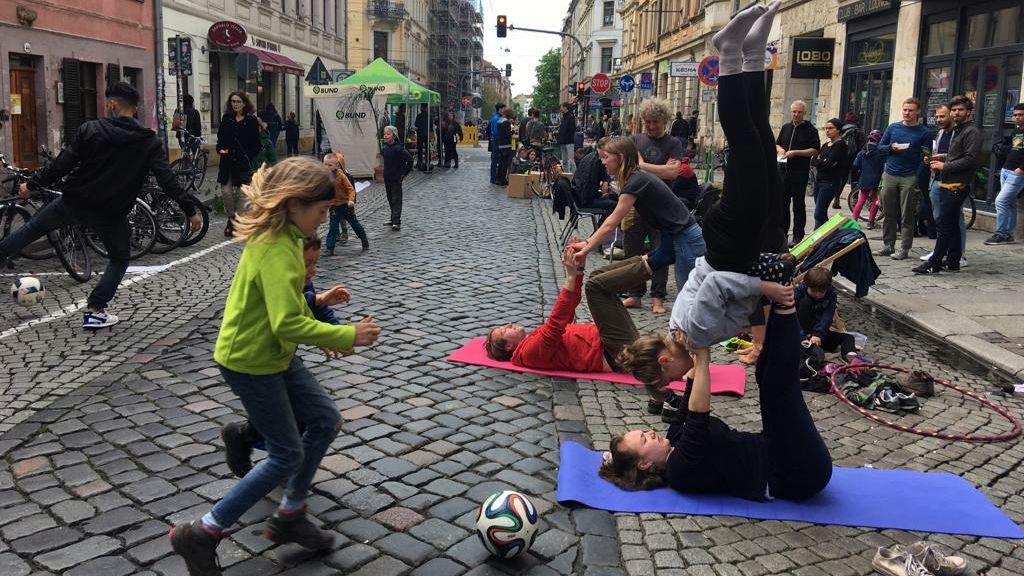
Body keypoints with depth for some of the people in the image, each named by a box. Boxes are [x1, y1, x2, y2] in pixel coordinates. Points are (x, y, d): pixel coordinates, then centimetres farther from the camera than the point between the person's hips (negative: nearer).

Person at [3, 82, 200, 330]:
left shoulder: (90, 129, -5)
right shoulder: (149, 142, -5)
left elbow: (62, 164, -4)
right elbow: (167, 179, -11)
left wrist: (32, 184, 8)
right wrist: (190, 211, -9)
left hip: (73, 202, 1)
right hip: (110, 214, -1)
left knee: (33, 227, 27)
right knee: (119, 259, 19)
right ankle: (94, 311, 10)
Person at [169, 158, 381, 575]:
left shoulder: (282, 237, 2)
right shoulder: (278, 251, -29)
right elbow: (288, 324, -36)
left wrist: (324, 334, 11)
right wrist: (347, 335, -29)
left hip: (274, 354, 9)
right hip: (249, 362, -9)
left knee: (326, 420, 13)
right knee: (288, 455, 1)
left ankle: (289, 516, 26)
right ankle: (201, 535, 12)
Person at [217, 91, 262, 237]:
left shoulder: (251, 120, -1)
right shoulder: (226, 119, 8)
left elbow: (256, 143, 1)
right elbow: (220, 137, 16)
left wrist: (249, 156, -13)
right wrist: (220, 149, -3)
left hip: (243, 162, -3)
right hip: (227, 161, 3)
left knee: (241, 193, 3)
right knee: (226, 192, -3)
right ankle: (231, 219, 15)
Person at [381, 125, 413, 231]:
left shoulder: (398, 149, -19)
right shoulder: (385, 148, 4)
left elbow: (410, 159, -19)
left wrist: (404, 173, -13)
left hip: (396, 178, -8)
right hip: (387, 178, 8)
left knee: (396, 200, -5)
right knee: (390, 199, 15)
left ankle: (396, 221, -6)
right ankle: (393, 218, 26)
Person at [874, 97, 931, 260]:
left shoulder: (923, 132, 0)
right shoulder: (892, 128, 9)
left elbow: (927, 156, 0)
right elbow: (880, 147, 12)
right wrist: (891, 147, -10)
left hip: (910, 178, -3)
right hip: (890, 176, 3)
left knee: (907, 216, -1)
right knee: (889, 214, 8)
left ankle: (904, 248, 3)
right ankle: (888, 245, 16)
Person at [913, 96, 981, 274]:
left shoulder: (972, 132, -9)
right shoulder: (957, 131, 21)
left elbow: (971, 160, -19)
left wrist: (945, 166, -14)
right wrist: (942, 159, 12)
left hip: (958, 185, -10)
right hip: (947, 184, 10)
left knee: (945, 224, -11)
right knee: (951, 224, 13)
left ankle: (934, 264, -10)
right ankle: (953, 261, 20)